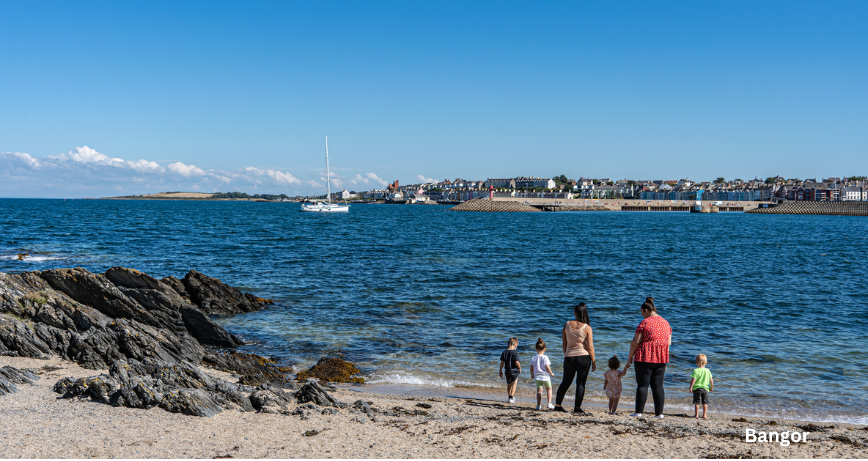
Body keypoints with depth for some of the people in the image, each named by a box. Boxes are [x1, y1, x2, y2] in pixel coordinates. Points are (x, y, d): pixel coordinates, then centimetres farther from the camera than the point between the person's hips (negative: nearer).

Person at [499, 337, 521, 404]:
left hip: (507, 370, 5)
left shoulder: (504, 352, -1)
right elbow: (517, 362, -20)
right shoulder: (515, 352, -15)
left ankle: (509, 397, 31)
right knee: (514, 384, 7)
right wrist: (520, 368, -2)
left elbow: (502, 362, 1)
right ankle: (511, 397, 0)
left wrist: (501, 371, 11)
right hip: (514, 371, -5)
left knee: (509, 384, 20)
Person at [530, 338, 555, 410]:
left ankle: (539, 405, -4)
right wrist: (551, 373, 1)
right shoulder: (545, 357, -11)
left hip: (537, 377, 2)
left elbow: (531, 367, 3)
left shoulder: (534, 358, 0)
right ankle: (549, 403, 13)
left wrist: (532, 375, 19)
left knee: (539, 390, 3)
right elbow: (547, 367, -15)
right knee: (549, 389, 16)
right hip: (545, 376, -2)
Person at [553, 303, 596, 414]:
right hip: (583, 357, -3)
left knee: (566, 382, 14)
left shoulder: (567, 325, 0)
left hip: (569, 357, 3)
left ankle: (557, 405, 17)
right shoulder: (587, 328, -8)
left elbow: (564, 344, 6)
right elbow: (590, 347, -10)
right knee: (581, 383, 5)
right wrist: (593, 362, -1)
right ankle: (577, 408, 6)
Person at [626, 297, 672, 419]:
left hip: (645, 358, -6)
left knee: (642, 385, -2)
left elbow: (635, 342, -10)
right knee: (658, 385, 8)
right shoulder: (665, 323, 11)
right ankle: (659, 413, 7)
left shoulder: (644, 323, -9)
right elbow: (669, 342, 14)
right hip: (661, 358, 6)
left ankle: (639, 412, -1)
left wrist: (630, 357, -2)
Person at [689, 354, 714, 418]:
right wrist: (711, 387, 20)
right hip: (705, 388, 3)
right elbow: (711, 380, 6)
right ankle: (704, 415, 11)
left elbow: (693, 380, -16)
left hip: (697, 388, -3)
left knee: (697, 402, 3)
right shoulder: (708, 371, 2)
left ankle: (696, 414, 6)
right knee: (705, 402, 10)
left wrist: (690, 387, -9)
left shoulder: (696, 371, -11)